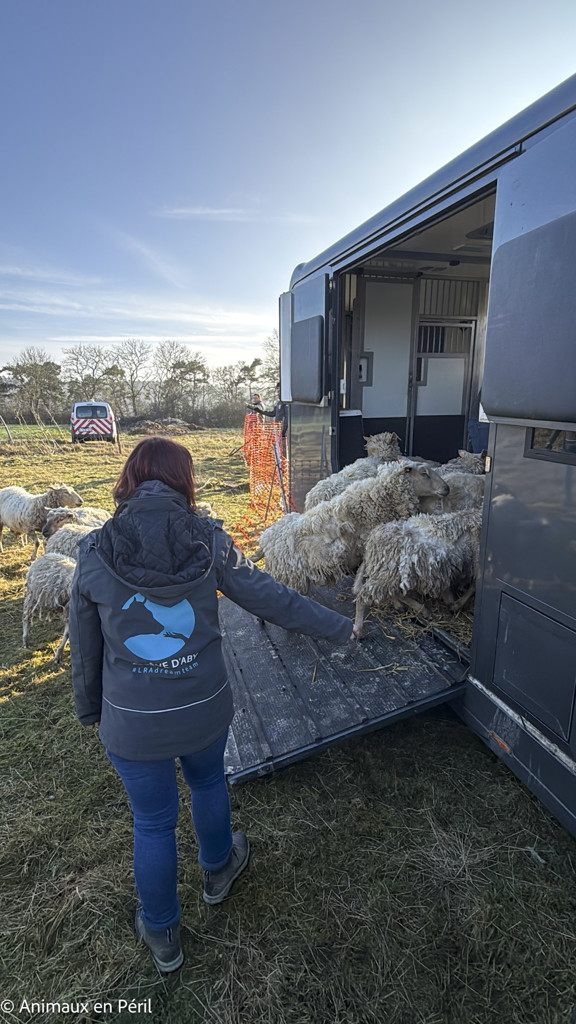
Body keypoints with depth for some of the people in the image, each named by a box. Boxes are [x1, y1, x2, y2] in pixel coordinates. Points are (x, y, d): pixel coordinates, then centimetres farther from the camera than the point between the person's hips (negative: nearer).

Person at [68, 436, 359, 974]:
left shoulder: (94, 555, -13)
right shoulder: (208, 541, -15)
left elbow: (84, 649, -3)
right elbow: (271, 597, -11)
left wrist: (90, 709, 14)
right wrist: (338, 627, 0)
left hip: (131, 723, 0)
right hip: (204, 709, 1)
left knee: (152, 823, 22)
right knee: (207, 783, 31)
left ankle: (162, 935, 47)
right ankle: (217, 869, 58)